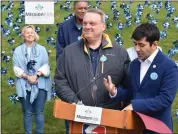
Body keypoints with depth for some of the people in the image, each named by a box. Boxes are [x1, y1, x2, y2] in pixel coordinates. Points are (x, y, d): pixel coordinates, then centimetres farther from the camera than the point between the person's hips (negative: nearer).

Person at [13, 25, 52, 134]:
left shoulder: (42, 49, 6)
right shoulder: (18, 50, 6)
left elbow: (46, 66, 0)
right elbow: (16, 68, 0)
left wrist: (36, 75, -14)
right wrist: (27, 77, -14)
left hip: (40, 84, 0)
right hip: (25, 86, 0)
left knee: (39, 112, 3)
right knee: (27, 113, 5)